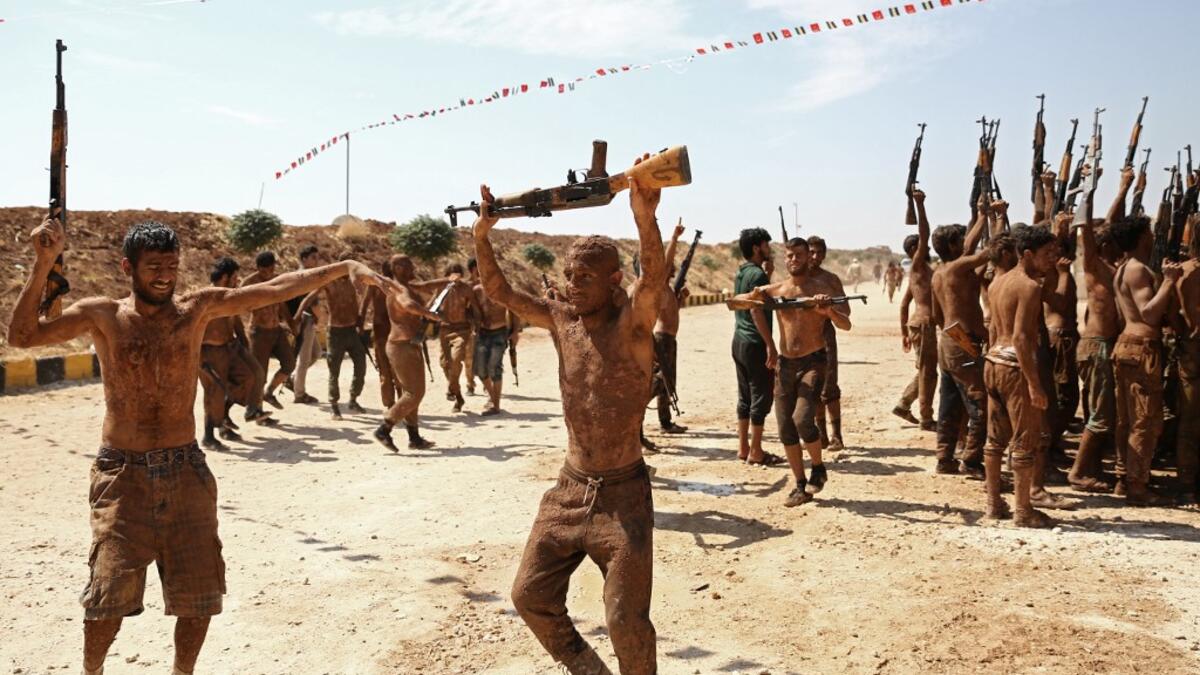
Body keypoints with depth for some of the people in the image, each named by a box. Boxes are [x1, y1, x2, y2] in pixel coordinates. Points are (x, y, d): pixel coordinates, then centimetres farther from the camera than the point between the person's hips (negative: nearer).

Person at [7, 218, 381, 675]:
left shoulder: (197, 308, 1)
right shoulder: (101, 315, -3)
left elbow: (272, 290, -4)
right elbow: (22, 336, -13)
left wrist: (343, 268, -10)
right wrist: (43, 264, -23)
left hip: (186, 470, 2)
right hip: (123, 472, -2)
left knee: (200, 593, 9)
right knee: (110, 591, -1)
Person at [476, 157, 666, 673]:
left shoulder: (632, 323, -12)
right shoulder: (561, 319, 3)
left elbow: (655, 278, -32)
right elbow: (498, 292, 4)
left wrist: (645, 219, -50)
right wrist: (482, 235, -11)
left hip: (623, 494, -5)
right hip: (569, 490, 6)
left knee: (625, 618, -3)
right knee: (530, 596, 9)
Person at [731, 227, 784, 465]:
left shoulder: (741, 273, 13)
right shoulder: (757, 274, -14)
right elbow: (756, 312, -21)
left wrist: (768, 275, 13)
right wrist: (770, 344, -21)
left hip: (739, 341, 9)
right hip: (755, 343, -9)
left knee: (745, 397, 13)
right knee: (761, 398, -2)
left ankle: (743, 448, 18)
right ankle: (755, 452, 1)